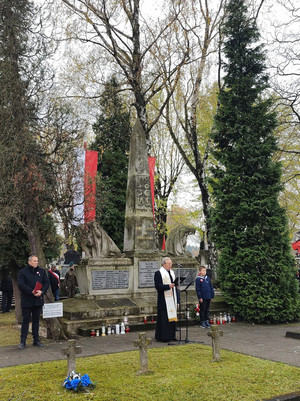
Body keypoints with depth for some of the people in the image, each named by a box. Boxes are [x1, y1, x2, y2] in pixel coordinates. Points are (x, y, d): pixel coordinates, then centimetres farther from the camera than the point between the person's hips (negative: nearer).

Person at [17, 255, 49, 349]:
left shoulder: (42, 271, 9)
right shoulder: (23, 272, -3)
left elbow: (46, 283, 5)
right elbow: (21, 285, -12)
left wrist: (41, 292, -12)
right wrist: (32, 291, -18)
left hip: (38, 300, 4)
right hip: (26, 301, -4)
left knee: (36, 320, 11)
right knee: (26, 320, 0)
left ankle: (36, 340, 18)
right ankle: (23, 341, 7)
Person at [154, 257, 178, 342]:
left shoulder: (172, 272, 16)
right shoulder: (158, 273, -8)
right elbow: (157, 286, -16)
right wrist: (168, 286, -26)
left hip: (172, 299, 8)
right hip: (164, 299, -8)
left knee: (172, 316, 9)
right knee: (164, 318, -6)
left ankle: (171, 335, 15)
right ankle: (163, 336, 0)